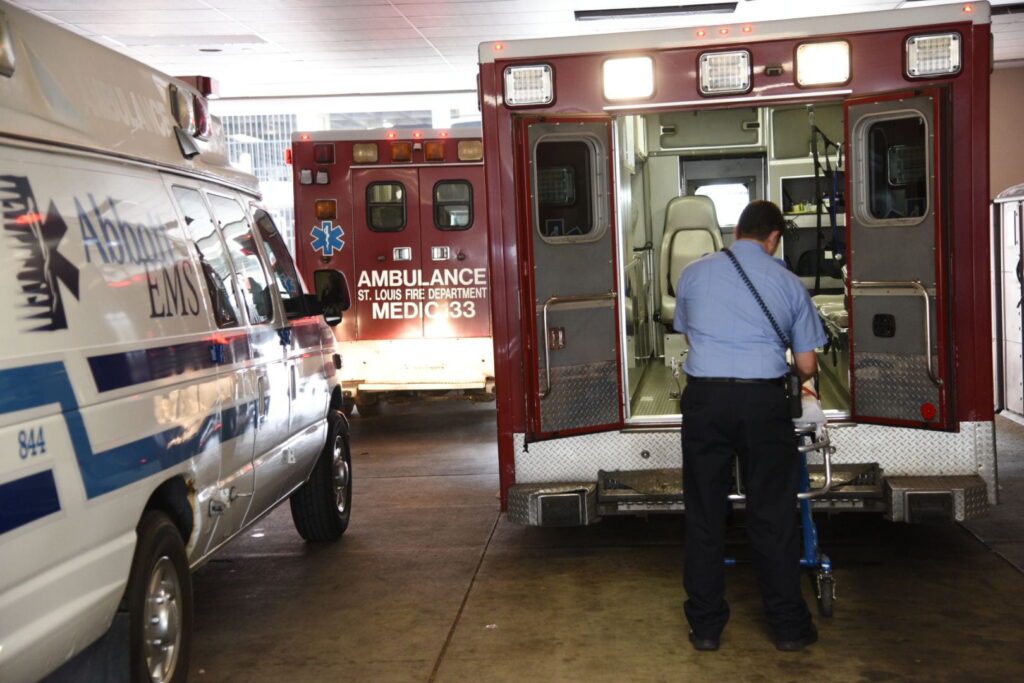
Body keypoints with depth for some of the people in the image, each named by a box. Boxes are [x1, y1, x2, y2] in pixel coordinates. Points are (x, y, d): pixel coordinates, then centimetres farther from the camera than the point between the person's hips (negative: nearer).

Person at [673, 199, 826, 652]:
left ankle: (705, 626, 16)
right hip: (764, 399, -1)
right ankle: (788, 625, 17)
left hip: (704, 397, 1)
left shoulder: (693, 273, 8)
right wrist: (789, 379, 31)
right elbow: (807, 366, 7)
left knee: (704, 515, 9)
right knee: (772, 516, 8)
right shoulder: (788, 282, 5)